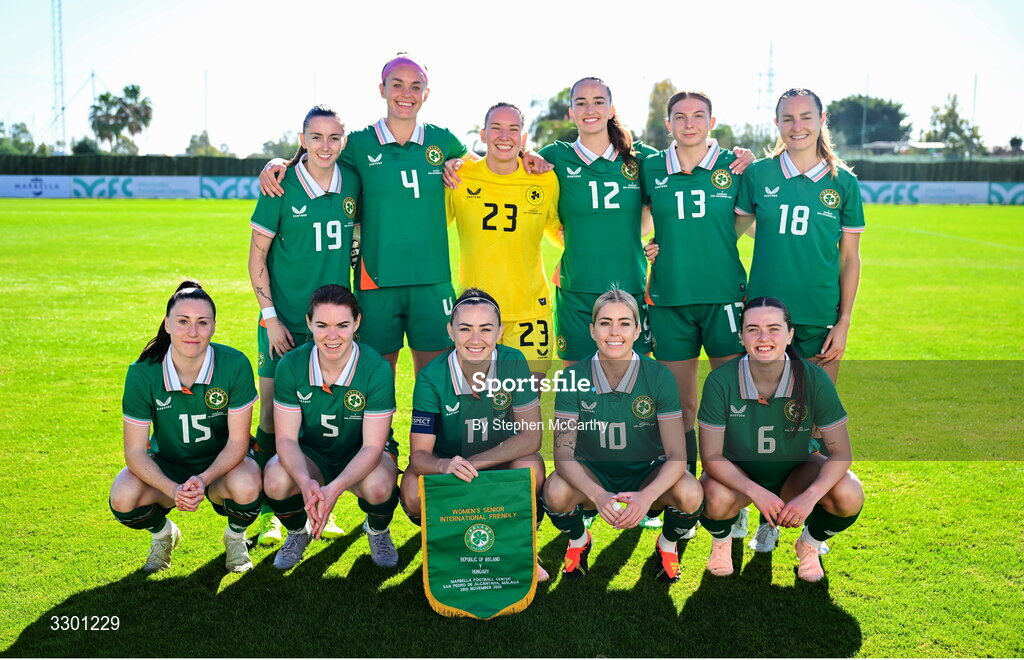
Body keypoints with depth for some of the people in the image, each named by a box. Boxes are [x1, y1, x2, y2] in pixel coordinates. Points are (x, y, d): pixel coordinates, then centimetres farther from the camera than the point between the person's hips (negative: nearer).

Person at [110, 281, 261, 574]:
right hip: (167, 467, 1)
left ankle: (235, 537, 4)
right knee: (122, 497, -28)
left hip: (222, 463, -1)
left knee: (246, 485, -35)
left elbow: (237, 442, -18)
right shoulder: (142, 373, -18)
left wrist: (203, 480, -35)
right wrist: (172, 489, -32)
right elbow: (135, 450, -15)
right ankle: (163, 533, 10)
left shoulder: (235, 365, -22)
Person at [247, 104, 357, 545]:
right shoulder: (282, 187, -8)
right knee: (273, 417, 1)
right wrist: (270, 316, -10)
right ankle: (267, 512, 16)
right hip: (285, 321, -3)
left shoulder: (352, 183, 2)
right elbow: (257, 255, -4)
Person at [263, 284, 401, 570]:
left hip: (362, 456, -2)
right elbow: (286, 437, -16)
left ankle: (377, 531, 5)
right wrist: (305, 482, -37)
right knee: (275, 480, -30)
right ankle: (298, 531, 8)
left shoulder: (376, 369, -23)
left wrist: (334, 488, -40)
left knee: (379, 486, -35)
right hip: (311, 454, 2)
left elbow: (373, 446, -23)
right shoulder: (291, 365, -17)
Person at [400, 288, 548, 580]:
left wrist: (473, 463, -32)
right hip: (444, 464, 0)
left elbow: (531, 436, -21)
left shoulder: (513, 363, -19)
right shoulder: (432, 378, -22)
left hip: (501, 462, 0)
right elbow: (419, 453, -23)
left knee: (532, 467, -32)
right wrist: (445, 466, -48)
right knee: (413, 494, -31)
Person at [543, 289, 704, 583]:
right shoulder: (574, 377, -15)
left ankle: (668, 545, 6)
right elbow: (563, 454, -19)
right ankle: (578, 540, 5)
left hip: (647, 474, 0)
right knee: (555, 491, -32)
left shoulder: (659, 376, -16)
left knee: (690, 494, -31)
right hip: (592, 474, 0)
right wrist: (597, 495, -38)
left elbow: (677, 456, -19)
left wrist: (647, 496, -39)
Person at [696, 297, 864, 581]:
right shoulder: (720, 381, -24)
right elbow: (711, 456, -20)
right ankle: (721, 542, 6)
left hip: (795, 473, 1)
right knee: (717, 498, -34)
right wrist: (756, 492, -34)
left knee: (850, 496, -26)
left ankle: (809, 545, 9)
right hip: (738, 475, -1)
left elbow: (840, 452, -17)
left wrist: (810, 496, -33)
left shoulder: (814, 379, -21)